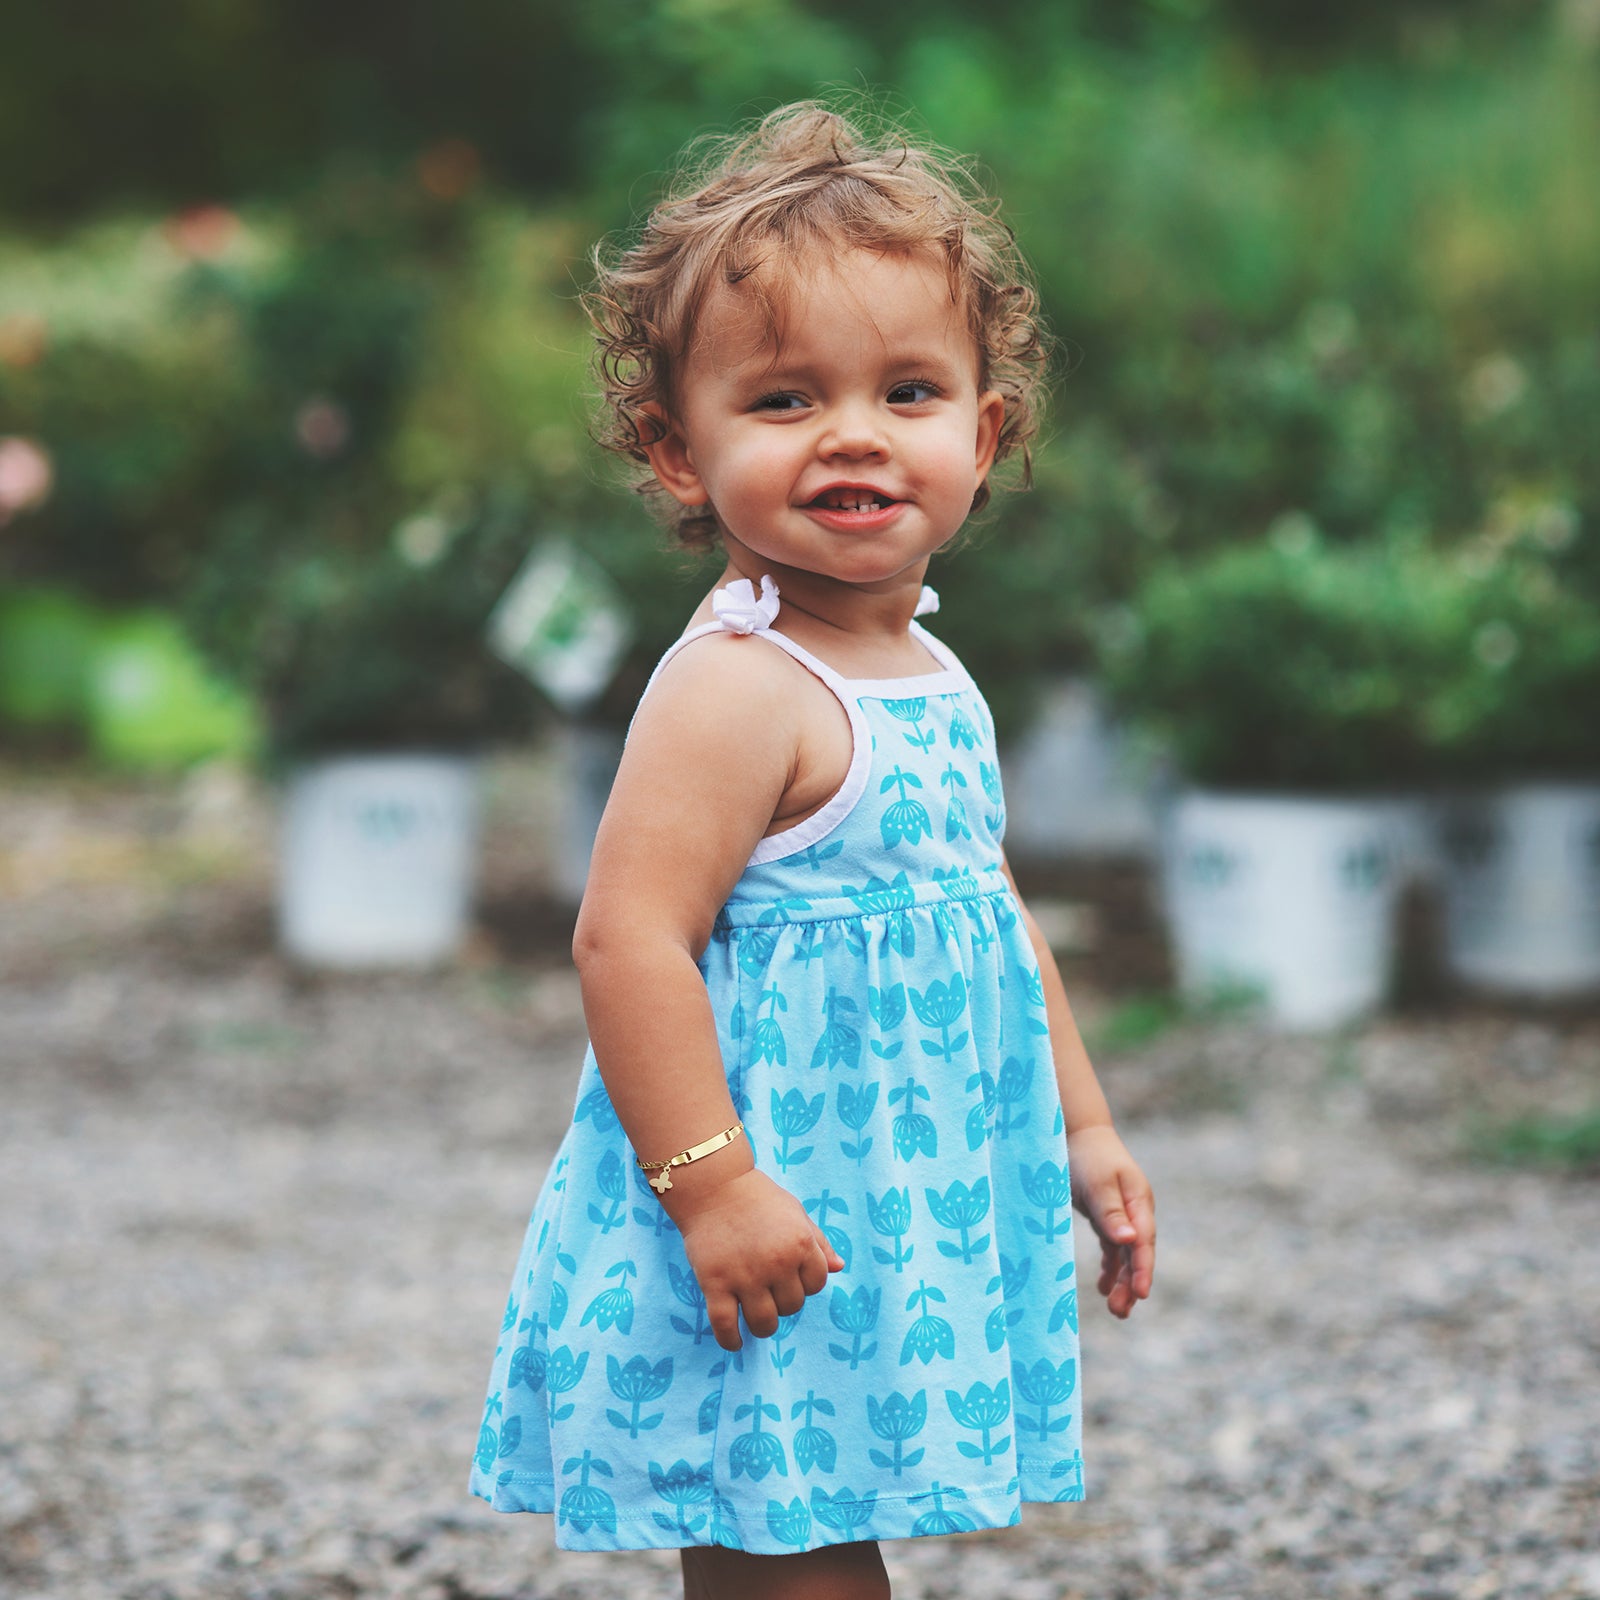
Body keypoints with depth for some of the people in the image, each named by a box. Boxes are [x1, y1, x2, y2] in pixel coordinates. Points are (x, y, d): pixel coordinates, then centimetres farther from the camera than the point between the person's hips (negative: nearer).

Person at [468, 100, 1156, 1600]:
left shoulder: (931, 679, 11)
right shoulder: (734, 689, -18)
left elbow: (994, 910, 22)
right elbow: (629, 938, -24)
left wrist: (1086, 1132, 23)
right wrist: (711, 1183, -27)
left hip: (914, 1224, 9)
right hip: (780, 1234, -8)